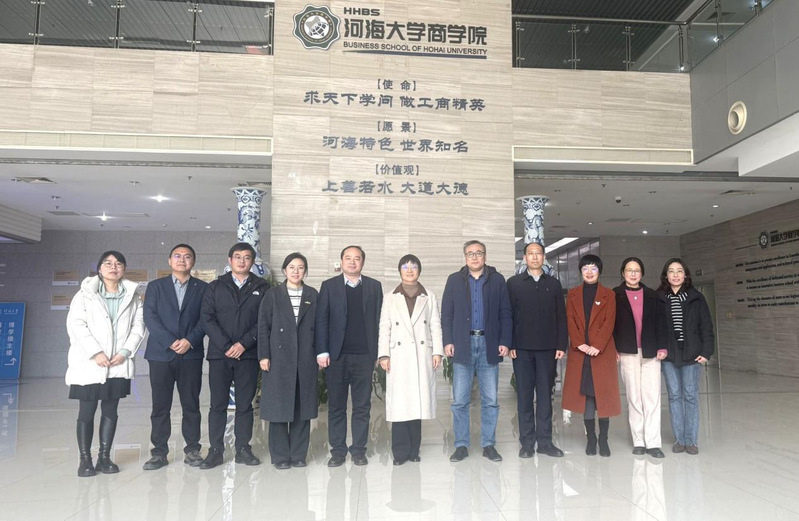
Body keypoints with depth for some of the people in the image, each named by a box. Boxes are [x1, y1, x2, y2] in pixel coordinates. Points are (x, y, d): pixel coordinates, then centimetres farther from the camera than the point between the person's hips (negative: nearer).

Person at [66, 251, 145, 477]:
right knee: (87, 411, 2)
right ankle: (85, 459, 12)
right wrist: (95, 352, -15)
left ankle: (104, 456, 16)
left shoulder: (132, 295, 8)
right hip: (89, 363, -2)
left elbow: (138, 326, 4)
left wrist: (125, 352, -9)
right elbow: (75, 324, -7)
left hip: (119, 364, 2)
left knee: (110, 410, 7)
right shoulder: (86, 293, 2)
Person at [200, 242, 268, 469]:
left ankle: (243, 449, 15)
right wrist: (226, 346, -11)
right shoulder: (215, 287, 9)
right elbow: (207, 319, 0)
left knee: (245, 404, 6)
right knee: (218, 405, 4)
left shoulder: (261, 288, 6)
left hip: (248, 355, 0)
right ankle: (215, 451, 12)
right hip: (219, 354, 1)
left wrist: (243, 344, -12)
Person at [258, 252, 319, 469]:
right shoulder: (273, 294, 5)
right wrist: (263, 355, -7)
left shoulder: (313, 295, 9)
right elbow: (263, 326, 0)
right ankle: (280, 456, 13)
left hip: (306, 359, 2)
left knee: (303, 407, 6)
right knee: (279, 406, 2)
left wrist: (320, 353, 0)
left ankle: (298, 454, 17)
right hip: (279, 358, -1)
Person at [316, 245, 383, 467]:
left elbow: (379, 320, 5)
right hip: (336, 356, 0)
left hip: (364, 355, 1)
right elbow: (321, 320, 1)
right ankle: (337, 450, 17)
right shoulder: (329, 286, 5)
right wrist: (322, 351, -6)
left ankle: (359, 450, 17)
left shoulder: (374, 286, 8)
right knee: (336, 406, 7)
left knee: (362, 405, 6)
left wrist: (379, 352, -1)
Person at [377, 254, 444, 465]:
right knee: (399, 403, -4)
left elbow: (435, 326, 7)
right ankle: (400, 451, 4)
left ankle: (413, 450, 12)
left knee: (418, 401, 1)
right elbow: (384, 328, 5)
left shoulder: (429, 297, 12)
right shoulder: (390, 298, 11)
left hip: (422, 356, 1)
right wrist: (383, 355, -4)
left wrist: (437, 351, -3)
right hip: (399, 356, -1)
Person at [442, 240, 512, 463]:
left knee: (490, 400, 6)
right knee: (460, 401, 3)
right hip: (463, 344, 0)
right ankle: (461, 445, 13)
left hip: (489, 345, 0)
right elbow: (447, 313, 5)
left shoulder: (497, 280, 7)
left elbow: (505, 313, 5)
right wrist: (448, 340, -4)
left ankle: (488, 445, 18)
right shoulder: (454, 280, 7)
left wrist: (505, 341, -3)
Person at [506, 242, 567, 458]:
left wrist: (561, 345, -1)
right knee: (524, 396, 4)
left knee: (545, 396, 6)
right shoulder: (513, 283, 5)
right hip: (522, 348, -1)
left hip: (547, 348, 1)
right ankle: (527, 442, 12)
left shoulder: (554, 284, 10)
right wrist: (509, 344, -7)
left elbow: (561, 317, 7)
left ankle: (545, 441, 14)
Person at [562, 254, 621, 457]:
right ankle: (590, 439, 10)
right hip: (579, 352, 1)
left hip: (602, 351, -1)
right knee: (585, 395, 2)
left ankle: (603, 440, 7)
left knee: (603, 394, -1)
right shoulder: (573, 294, 11)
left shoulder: (608, 294, 7)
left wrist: (597, 346, -15)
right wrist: (580, 344, -11)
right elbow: (570, 321, 3)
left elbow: (609, 322, -3)